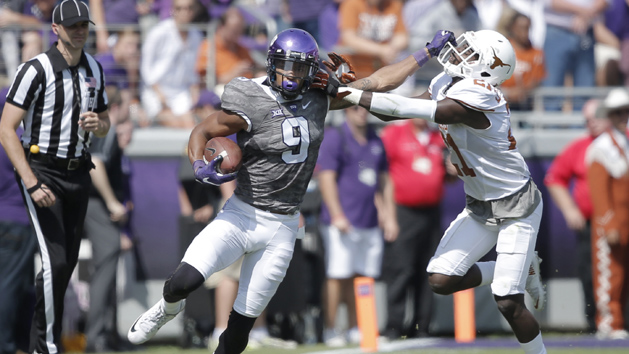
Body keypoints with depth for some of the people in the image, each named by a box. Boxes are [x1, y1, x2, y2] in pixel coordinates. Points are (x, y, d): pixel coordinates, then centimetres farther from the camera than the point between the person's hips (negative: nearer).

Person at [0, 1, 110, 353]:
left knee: (68, 262, 8)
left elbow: (105, 123, 20)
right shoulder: (36, 70, -14)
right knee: (56, 262, -15)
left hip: (78, 174, 7)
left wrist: (97, 124, -7)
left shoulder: (94, 69, 8)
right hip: (41, 170, -7)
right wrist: (32, 184, -23)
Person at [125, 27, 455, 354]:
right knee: (185, 280, -21)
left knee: (241, 324, 4)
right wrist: (200, 168, -22)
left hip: (280, 229, 3)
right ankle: (168, 307, 15)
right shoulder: (251, 105, -13)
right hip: (241, 216, -3)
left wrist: (427, 53, 9)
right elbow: (202, 132, -3)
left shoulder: (319, 99, 1)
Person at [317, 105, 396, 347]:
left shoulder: (376, 141, 18)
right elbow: (326, 179, -8)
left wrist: (389, 216, 16)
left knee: (362, 277, 6)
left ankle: (355, 329, 12)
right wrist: (337, 215, -16)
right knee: (338, 276, -7)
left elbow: (384, 181, 23)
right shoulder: (335, 138, -2)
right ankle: (330, 331, -4)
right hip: (343, 223, -6)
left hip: (370, 224, 6)